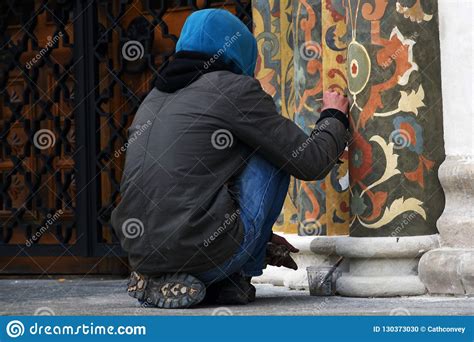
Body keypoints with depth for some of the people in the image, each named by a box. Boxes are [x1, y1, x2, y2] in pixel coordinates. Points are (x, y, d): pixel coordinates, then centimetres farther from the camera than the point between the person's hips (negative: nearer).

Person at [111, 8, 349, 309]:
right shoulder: (234, 88, -1)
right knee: (273, 152, 13)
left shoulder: (154, 99, 21)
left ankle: (159, 279, 13)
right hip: (205, 252, -7)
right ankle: (235, 278, 11)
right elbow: (310, 162, 1)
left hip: (143, 254, 7)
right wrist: (334, 116, 23)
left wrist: (262, 234, 36)